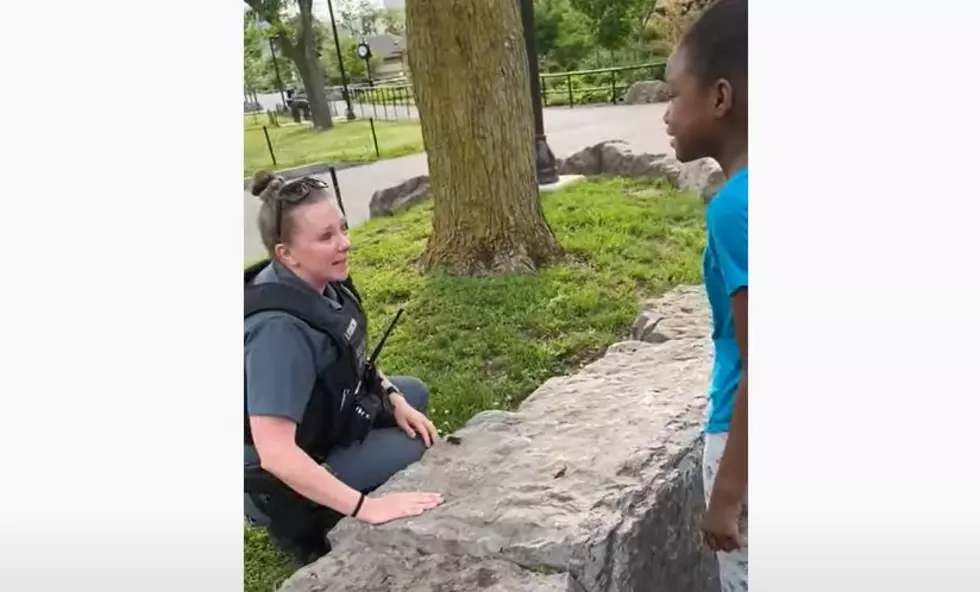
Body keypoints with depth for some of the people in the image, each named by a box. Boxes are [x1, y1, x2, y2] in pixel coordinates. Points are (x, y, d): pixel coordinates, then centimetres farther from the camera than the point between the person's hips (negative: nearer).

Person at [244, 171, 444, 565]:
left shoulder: (319, 281, -11)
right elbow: (274, 452, -39)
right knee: (425, 452, -9)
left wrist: (392, 398, -4)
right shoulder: (280, 329, -36)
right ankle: (300, 526, 3)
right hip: (284, 480, -8)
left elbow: (345, 361, 7)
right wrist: (365, 507, -36)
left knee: (414, 392, 17)